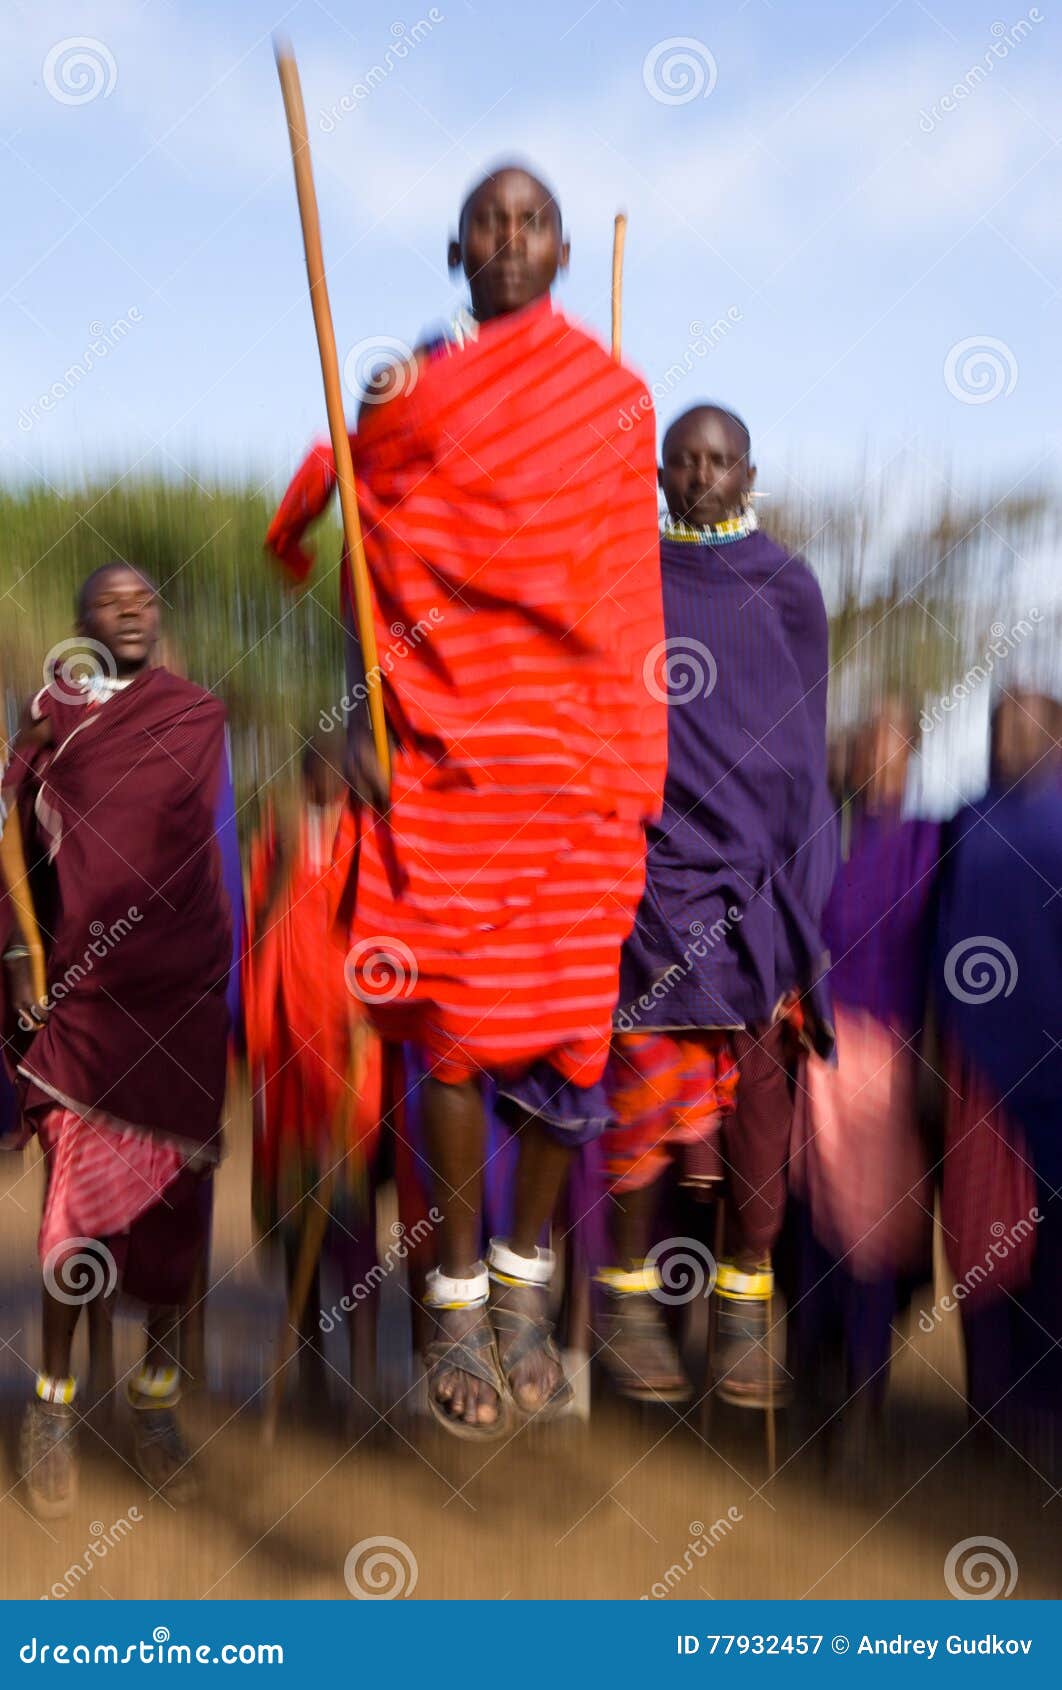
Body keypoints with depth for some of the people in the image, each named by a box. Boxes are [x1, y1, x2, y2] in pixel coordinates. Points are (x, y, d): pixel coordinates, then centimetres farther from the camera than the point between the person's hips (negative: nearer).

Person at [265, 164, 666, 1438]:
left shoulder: (616, 400, 9)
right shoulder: (407, 394, 7)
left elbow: (628, 601, 8)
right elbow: (370, 579, 7)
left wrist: (632, 765, 4)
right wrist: (362, 723, -4)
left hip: (575, 754, 1)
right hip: (441, 753, -1)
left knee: (566, 1023, 3)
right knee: (452, 1024, -1)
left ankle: (524, 1291, 19)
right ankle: (459, 1299, 11)